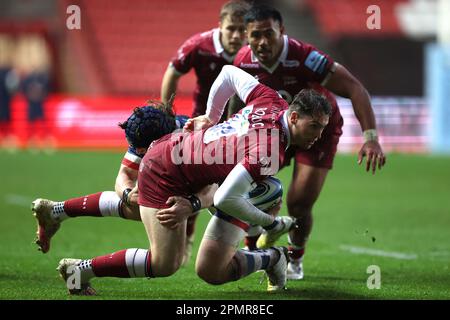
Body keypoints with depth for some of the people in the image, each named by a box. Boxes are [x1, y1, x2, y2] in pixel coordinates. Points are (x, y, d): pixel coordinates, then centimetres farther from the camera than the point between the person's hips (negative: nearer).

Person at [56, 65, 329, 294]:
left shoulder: (271, 101, -6)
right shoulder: (270, 152, -31)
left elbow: (230, 72, 10)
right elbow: (225, 199, -34)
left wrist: (212, 116, 26)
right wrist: (270, 223, -19)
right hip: (166, 174, -9)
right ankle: (84, 269, -2)